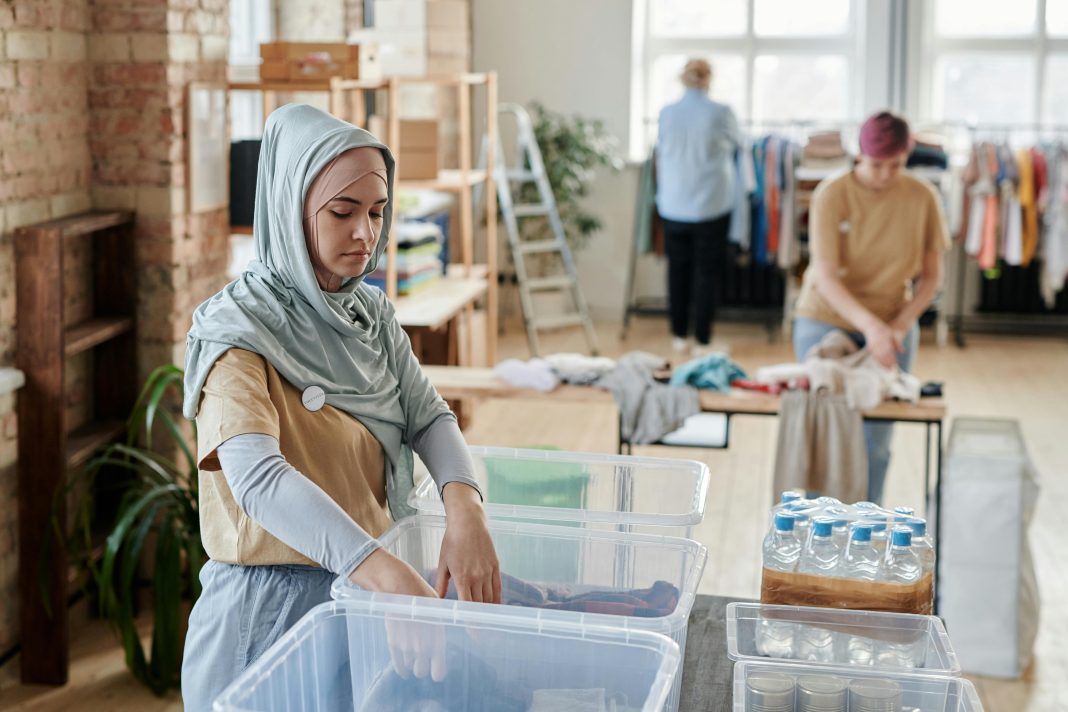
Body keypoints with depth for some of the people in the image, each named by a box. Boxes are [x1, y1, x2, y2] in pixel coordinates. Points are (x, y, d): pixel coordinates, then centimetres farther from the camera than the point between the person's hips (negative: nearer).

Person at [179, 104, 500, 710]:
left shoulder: (372, 314, 5)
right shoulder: (236, 330, -20)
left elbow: (429, 415, -4)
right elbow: (258, 478, -35)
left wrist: (465, 509, -28)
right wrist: (390, 575, -49)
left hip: (363, 592, 7)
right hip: (271, 606, -7)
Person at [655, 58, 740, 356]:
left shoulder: (666, 113, -2)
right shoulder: (721, 113, -10)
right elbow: (733, 146, 10)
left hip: (673, 206, 3)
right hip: (711, 205, -3)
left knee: (678, 269, 14)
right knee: (707, 272, 4)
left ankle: (679, 336, 21)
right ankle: (702, 340, 6)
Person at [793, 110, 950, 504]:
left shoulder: (922, 198, -6)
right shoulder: (832, 195, -14)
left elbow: (931, 276, 1)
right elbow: (826, 277, -20)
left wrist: (899, 325, -14)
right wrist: (870, 325, -33)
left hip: (893, 328, 2)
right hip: (827, 321, -2)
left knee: (875, 441, 5)